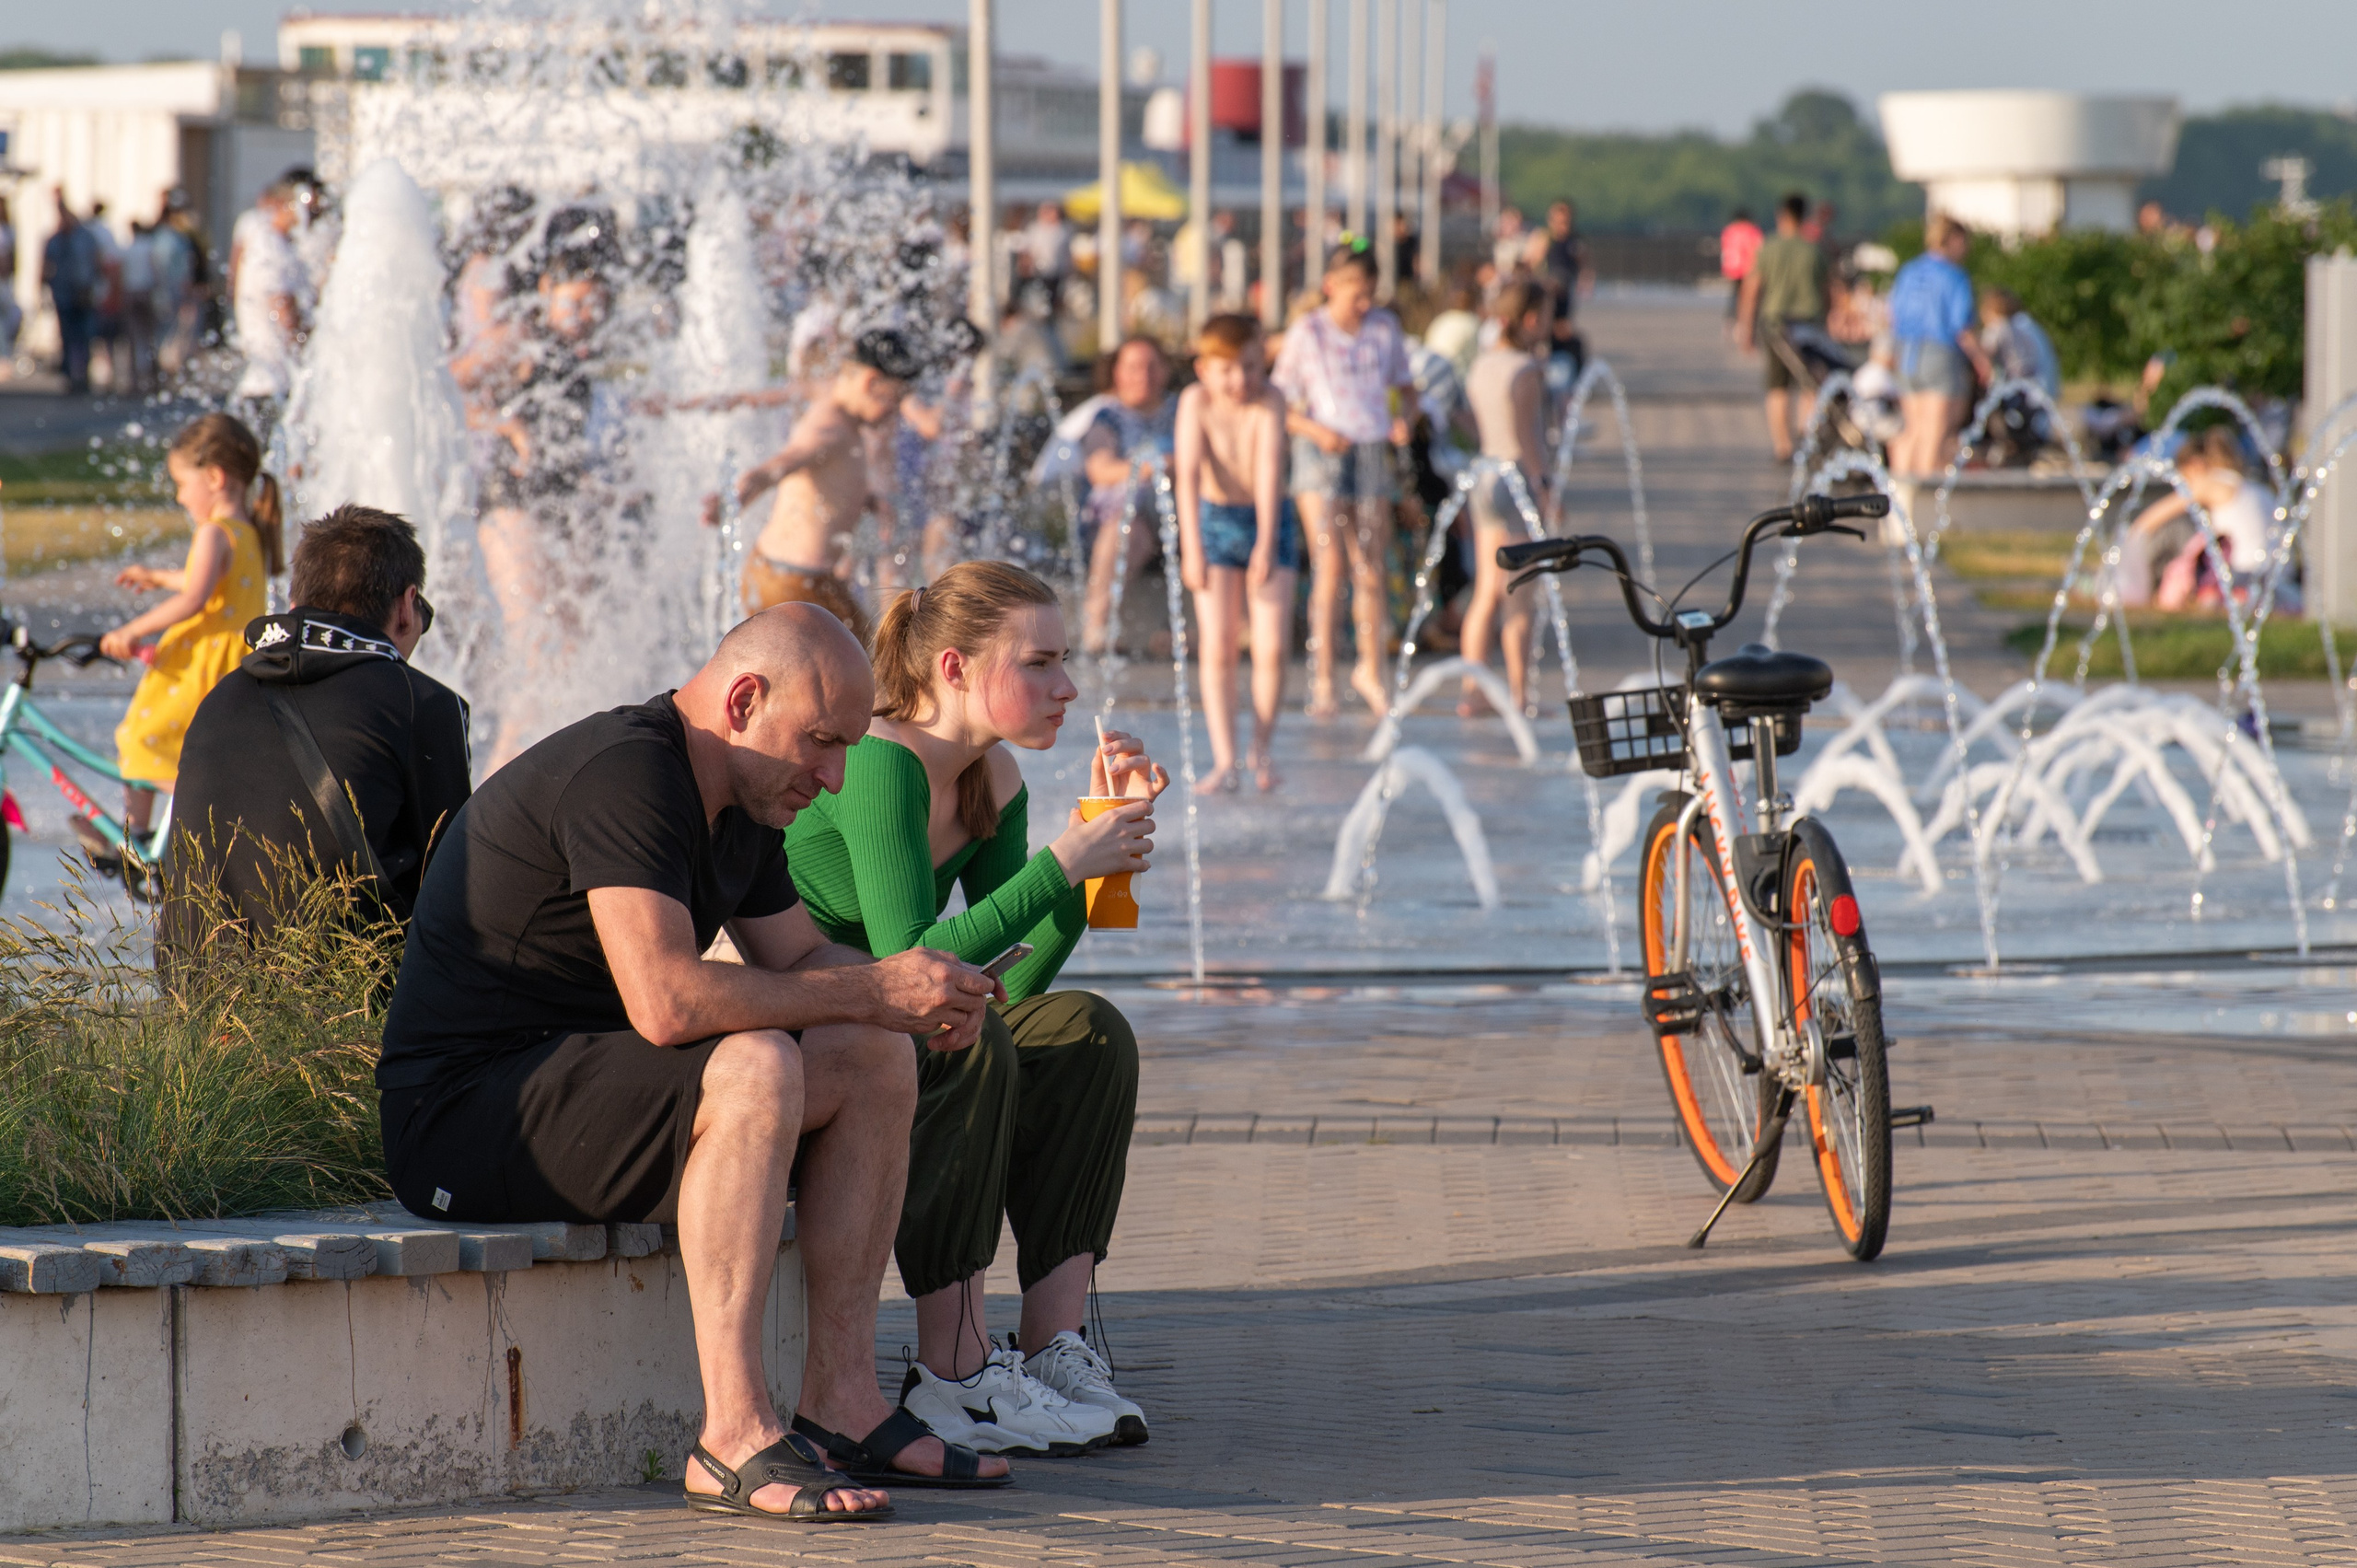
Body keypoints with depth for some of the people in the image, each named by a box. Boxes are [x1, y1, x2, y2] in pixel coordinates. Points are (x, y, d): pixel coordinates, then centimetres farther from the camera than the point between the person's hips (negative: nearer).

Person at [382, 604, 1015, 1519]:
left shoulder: (741, 804, 11)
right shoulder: (623, 774, -21)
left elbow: (800, 957, 21)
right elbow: (667, 1000, -31)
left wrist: (918, 999, -1)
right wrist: (868, 991, -22)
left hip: (579, 1083, 10)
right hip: (460, 1113, -10)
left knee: (876, 1060, 2)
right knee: (754, 1066, -32)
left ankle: (840, 1405, -1)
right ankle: (733, 1438, -34)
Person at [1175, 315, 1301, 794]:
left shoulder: (1269, 404, -17)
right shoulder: (1196, 401, -15)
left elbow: (1269, 471, -26)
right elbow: (1189, 471, -23)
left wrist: (1266, 543, -35)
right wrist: (1191, 547, -32)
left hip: (1269, 521, -1)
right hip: (1215, 521, 1)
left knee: (1272, 648, -8)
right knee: (1217, 648, -7)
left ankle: (1262, 746, 13)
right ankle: (1224, 760, -5)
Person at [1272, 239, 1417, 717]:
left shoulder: (1386, 328, 7)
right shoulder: (1307, 333, -2)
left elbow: (1405, 387, 18)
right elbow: (1280, 404, 0)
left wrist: (1403, 418, -4)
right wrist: (1316, 430, -17)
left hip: (1372, 456, 3)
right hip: (1321, 458, -3)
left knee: (1373, 569, 6)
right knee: (1330, 562, -14)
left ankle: (1370, 669, 25)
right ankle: (1323, 680, -11)